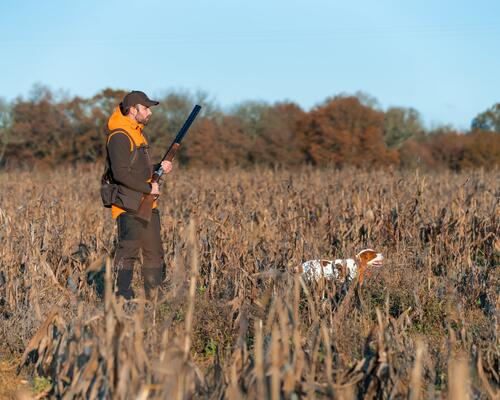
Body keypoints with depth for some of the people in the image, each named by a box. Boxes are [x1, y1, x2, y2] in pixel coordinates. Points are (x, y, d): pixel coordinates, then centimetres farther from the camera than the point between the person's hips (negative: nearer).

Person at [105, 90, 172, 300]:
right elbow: (122, 174, -22)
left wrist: (160, 168, 8)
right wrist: (149, 188, -16)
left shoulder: (137, 133, 19)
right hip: (129, 206, -10)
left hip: (146, 204, 10)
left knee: (154, 251, 13)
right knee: (128, 251, -9)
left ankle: (154, 296, 21)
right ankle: (122, 297, -7)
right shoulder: (119, 136, -14)